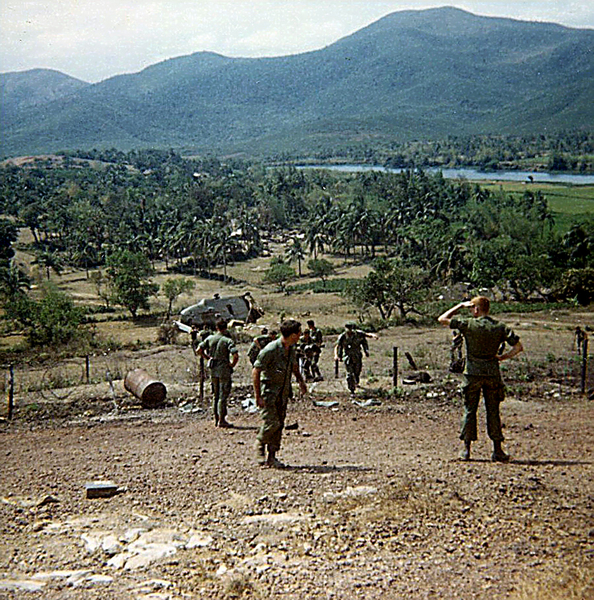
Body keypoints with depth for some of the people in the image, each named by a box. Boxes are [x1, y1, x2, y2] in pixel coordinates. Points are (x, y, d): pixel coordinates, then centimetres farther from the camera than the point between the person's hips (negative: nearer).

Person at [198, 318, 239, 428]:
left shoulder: (210, 338, 3)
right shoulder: (228, 340, -12)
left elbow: (199, 350, 1)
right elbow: (235, 355, -23)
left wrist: (208, 358, 10)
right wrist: (232, 364, -6)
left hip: (213, 370, 5)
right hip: (224, 371, -5)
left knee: (215, 396, 15)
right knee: (223, 396, 0)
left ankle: (216, 419, 20)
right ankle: (222, 420, 1)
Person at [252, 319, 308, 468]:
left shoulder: (291, 349, 4)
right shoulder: (270, 350, -21)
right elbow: (255, 372, -19)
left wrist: (300, 380, 13)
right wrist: (258, 396, -20)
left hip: (283, 393, 7)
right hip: (269, 391, -7)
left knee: (279, 425, 6)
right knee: (271, 423, -12)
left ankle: (272, 457, 13)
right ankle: (260, 446, 16)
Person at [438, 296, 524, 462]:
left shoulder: (468, 324, -7)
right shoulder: (500, 327, 2)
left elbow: (442, 319, 0)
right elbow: (518, 347, -1)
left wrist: (460, 306, 5)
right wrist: (502, 357, 5)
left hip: (472, 373, -2)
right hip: (492, 373, 2)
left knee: (469, 410, 7)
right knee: (493, 411, 9)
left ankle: (466, 449, 8)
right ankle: (497, 450, 10)